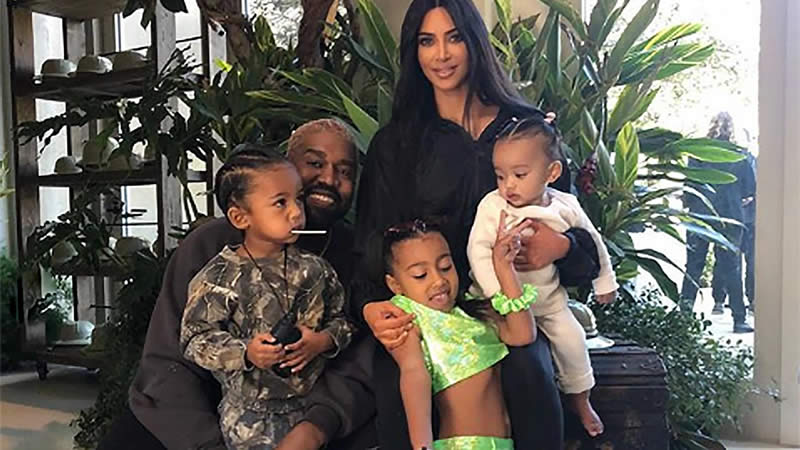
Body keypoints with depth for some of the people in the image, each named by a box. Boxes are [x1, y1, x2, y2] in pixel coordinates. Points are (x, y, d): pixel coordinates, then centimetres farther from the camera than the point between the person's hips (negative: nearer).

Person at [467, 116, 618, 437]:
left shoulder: (566, 207, -9)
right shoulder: (492, 206, -19)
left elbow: (592, 243, 6)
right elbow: (478, 250, -24)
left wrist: (604, 283, 16)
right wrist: (498, 293, -33)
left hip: (549, 296, 2)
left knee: (571, 338, 0)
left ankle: (579, 398, 27)